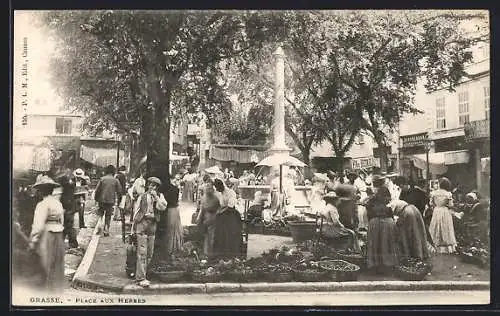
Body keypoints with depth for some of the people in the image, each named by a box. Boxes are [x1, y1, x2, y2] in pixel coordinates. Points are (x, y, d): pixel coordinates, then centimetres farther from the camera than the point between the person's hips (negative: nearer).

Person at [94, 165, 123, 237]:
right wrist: (119, 198, 16)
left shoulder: (102, 179, -4)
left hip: (102, 200, 0)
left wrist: (96, 198, 9)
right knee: (108, 216, 10)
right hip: (111, 201, 0)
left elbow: (97, 190, -3)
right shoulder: (115, 180, -2)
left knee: (100, 214, 18)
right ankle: (106, 230, 7)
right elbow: (119, 191, 0)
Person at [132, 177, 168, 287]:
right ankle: (140, 278, -6)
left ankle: (141, 276, 21)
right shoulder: (142, 196, 2)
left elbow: (163, 207, -9)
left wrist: (156, 197, -15)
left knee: (149, 254, 8)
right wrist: (134, 226, 6)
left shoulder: (160, 196, 8)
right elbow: (137, 211, 7)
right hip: (142, 224, -4)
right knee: (142, 253, -8)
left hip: (153, 225, 4)